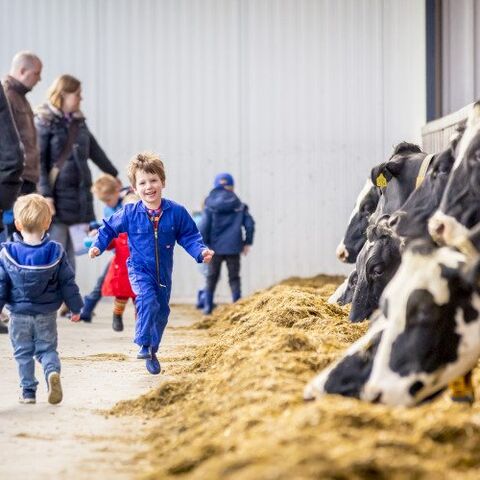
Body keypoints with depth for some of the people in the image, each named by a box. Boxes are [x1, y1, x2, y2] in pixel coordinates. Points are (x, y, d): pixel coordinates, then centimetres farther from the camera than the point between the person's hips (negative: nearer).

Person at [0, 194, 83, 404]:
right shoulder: (56, 252, -8)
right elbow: (67, 282, -1)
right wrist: (75, 307, 10)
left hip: (19, 314, -1)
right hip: (47, 315, 1)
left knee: (23, 353, 12)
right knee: (47, 349, 11)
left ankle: (28, 391, 11)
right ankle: (52, 372, -18)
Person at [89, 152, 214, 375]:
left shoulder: (176, 212, -9)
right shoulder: (129, 214, -11)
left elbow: (189, 236, -1)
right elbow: (109, 229, 3)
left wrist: (201, 252, -17)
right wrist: (98, 246, -10)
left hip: (163, 273, 3)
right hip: (139, 269, -3)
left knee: (161, 312, 15)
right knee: (148, 300, -30)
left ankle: (152, 351, 35)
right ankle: (144, 345, -20)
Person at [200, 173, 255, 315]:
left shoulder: (210, 206, -4)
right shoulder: (239, 206, 0)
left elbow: (204, 226, -7)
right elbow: (249, 224, -1)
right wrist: (247, 243, 9)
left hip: (215, 247, 0)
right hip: (233, 248, 0)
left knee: (212, 277, 12)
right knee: (234, 278, 8)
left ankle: (207, 307, 11)